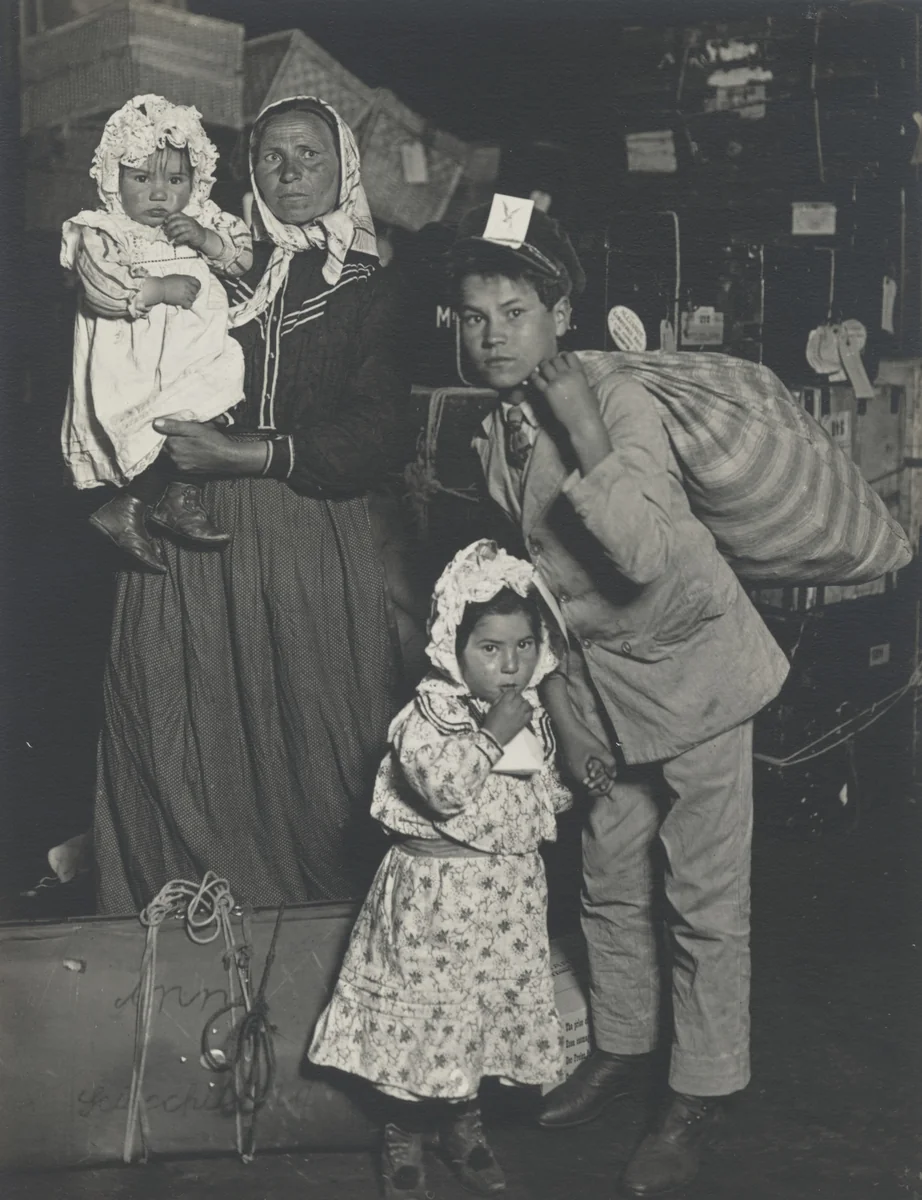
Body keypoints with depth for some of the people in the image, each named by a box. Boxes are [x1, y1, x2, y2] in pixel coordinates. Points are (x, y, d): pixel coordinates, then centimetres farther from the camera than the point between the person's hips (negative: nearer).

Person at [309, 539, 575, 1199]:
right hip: (435, 889, -6)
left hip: (509, 894, 6)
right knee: (424, 1007, 4)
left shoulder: (533, 715, 5)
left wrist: (573, 787, 4)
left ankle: (463, 1120, 37)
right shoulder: (430, 712, -16)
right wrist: (495, 733, -30)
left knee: (493, 1008, 15)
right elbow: (444, 787, -32)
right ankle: (404, 1136, 25)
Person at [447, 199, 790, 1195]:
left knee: (705, 898, 1)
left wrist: (582, 430, -31)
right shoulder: (495, 437, 2)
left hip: (689, 662, -6)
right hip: (595, 674, 6)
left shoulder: (619, 401, -20)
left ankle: (700, 1094, 17)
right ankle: (622, 1047, 36)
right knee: (609, 881, 16)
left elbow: (644, 555, -32)